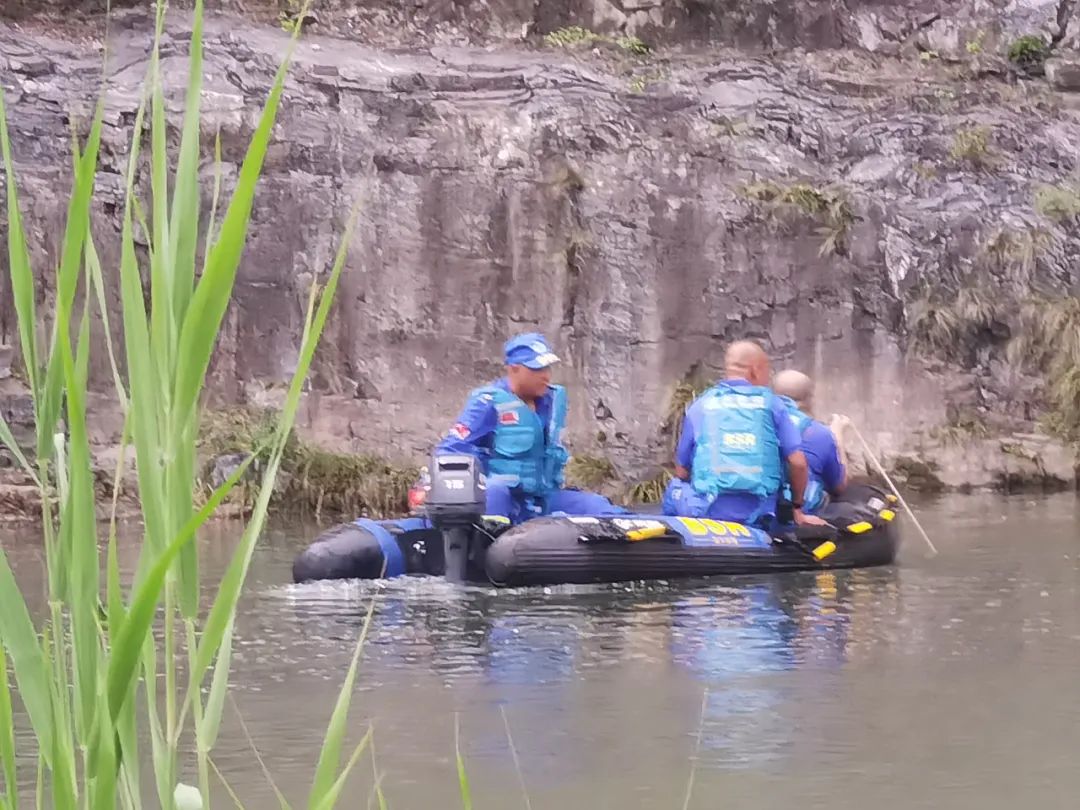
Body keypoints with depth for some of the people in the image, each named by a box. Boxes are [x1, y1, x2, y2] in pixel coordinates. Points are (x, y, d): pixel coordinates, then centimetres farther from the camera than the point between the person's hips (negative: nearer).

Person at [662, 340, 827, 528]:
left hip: (707, 511, 1)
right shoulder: (770, 403, 9)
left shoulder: (699, 406, 11)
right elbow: (798, 462, 4)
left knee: (674, 489, 26)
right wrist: (797, 508, 18)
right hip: (757, 515, -1)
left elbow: (682, 472, 11)